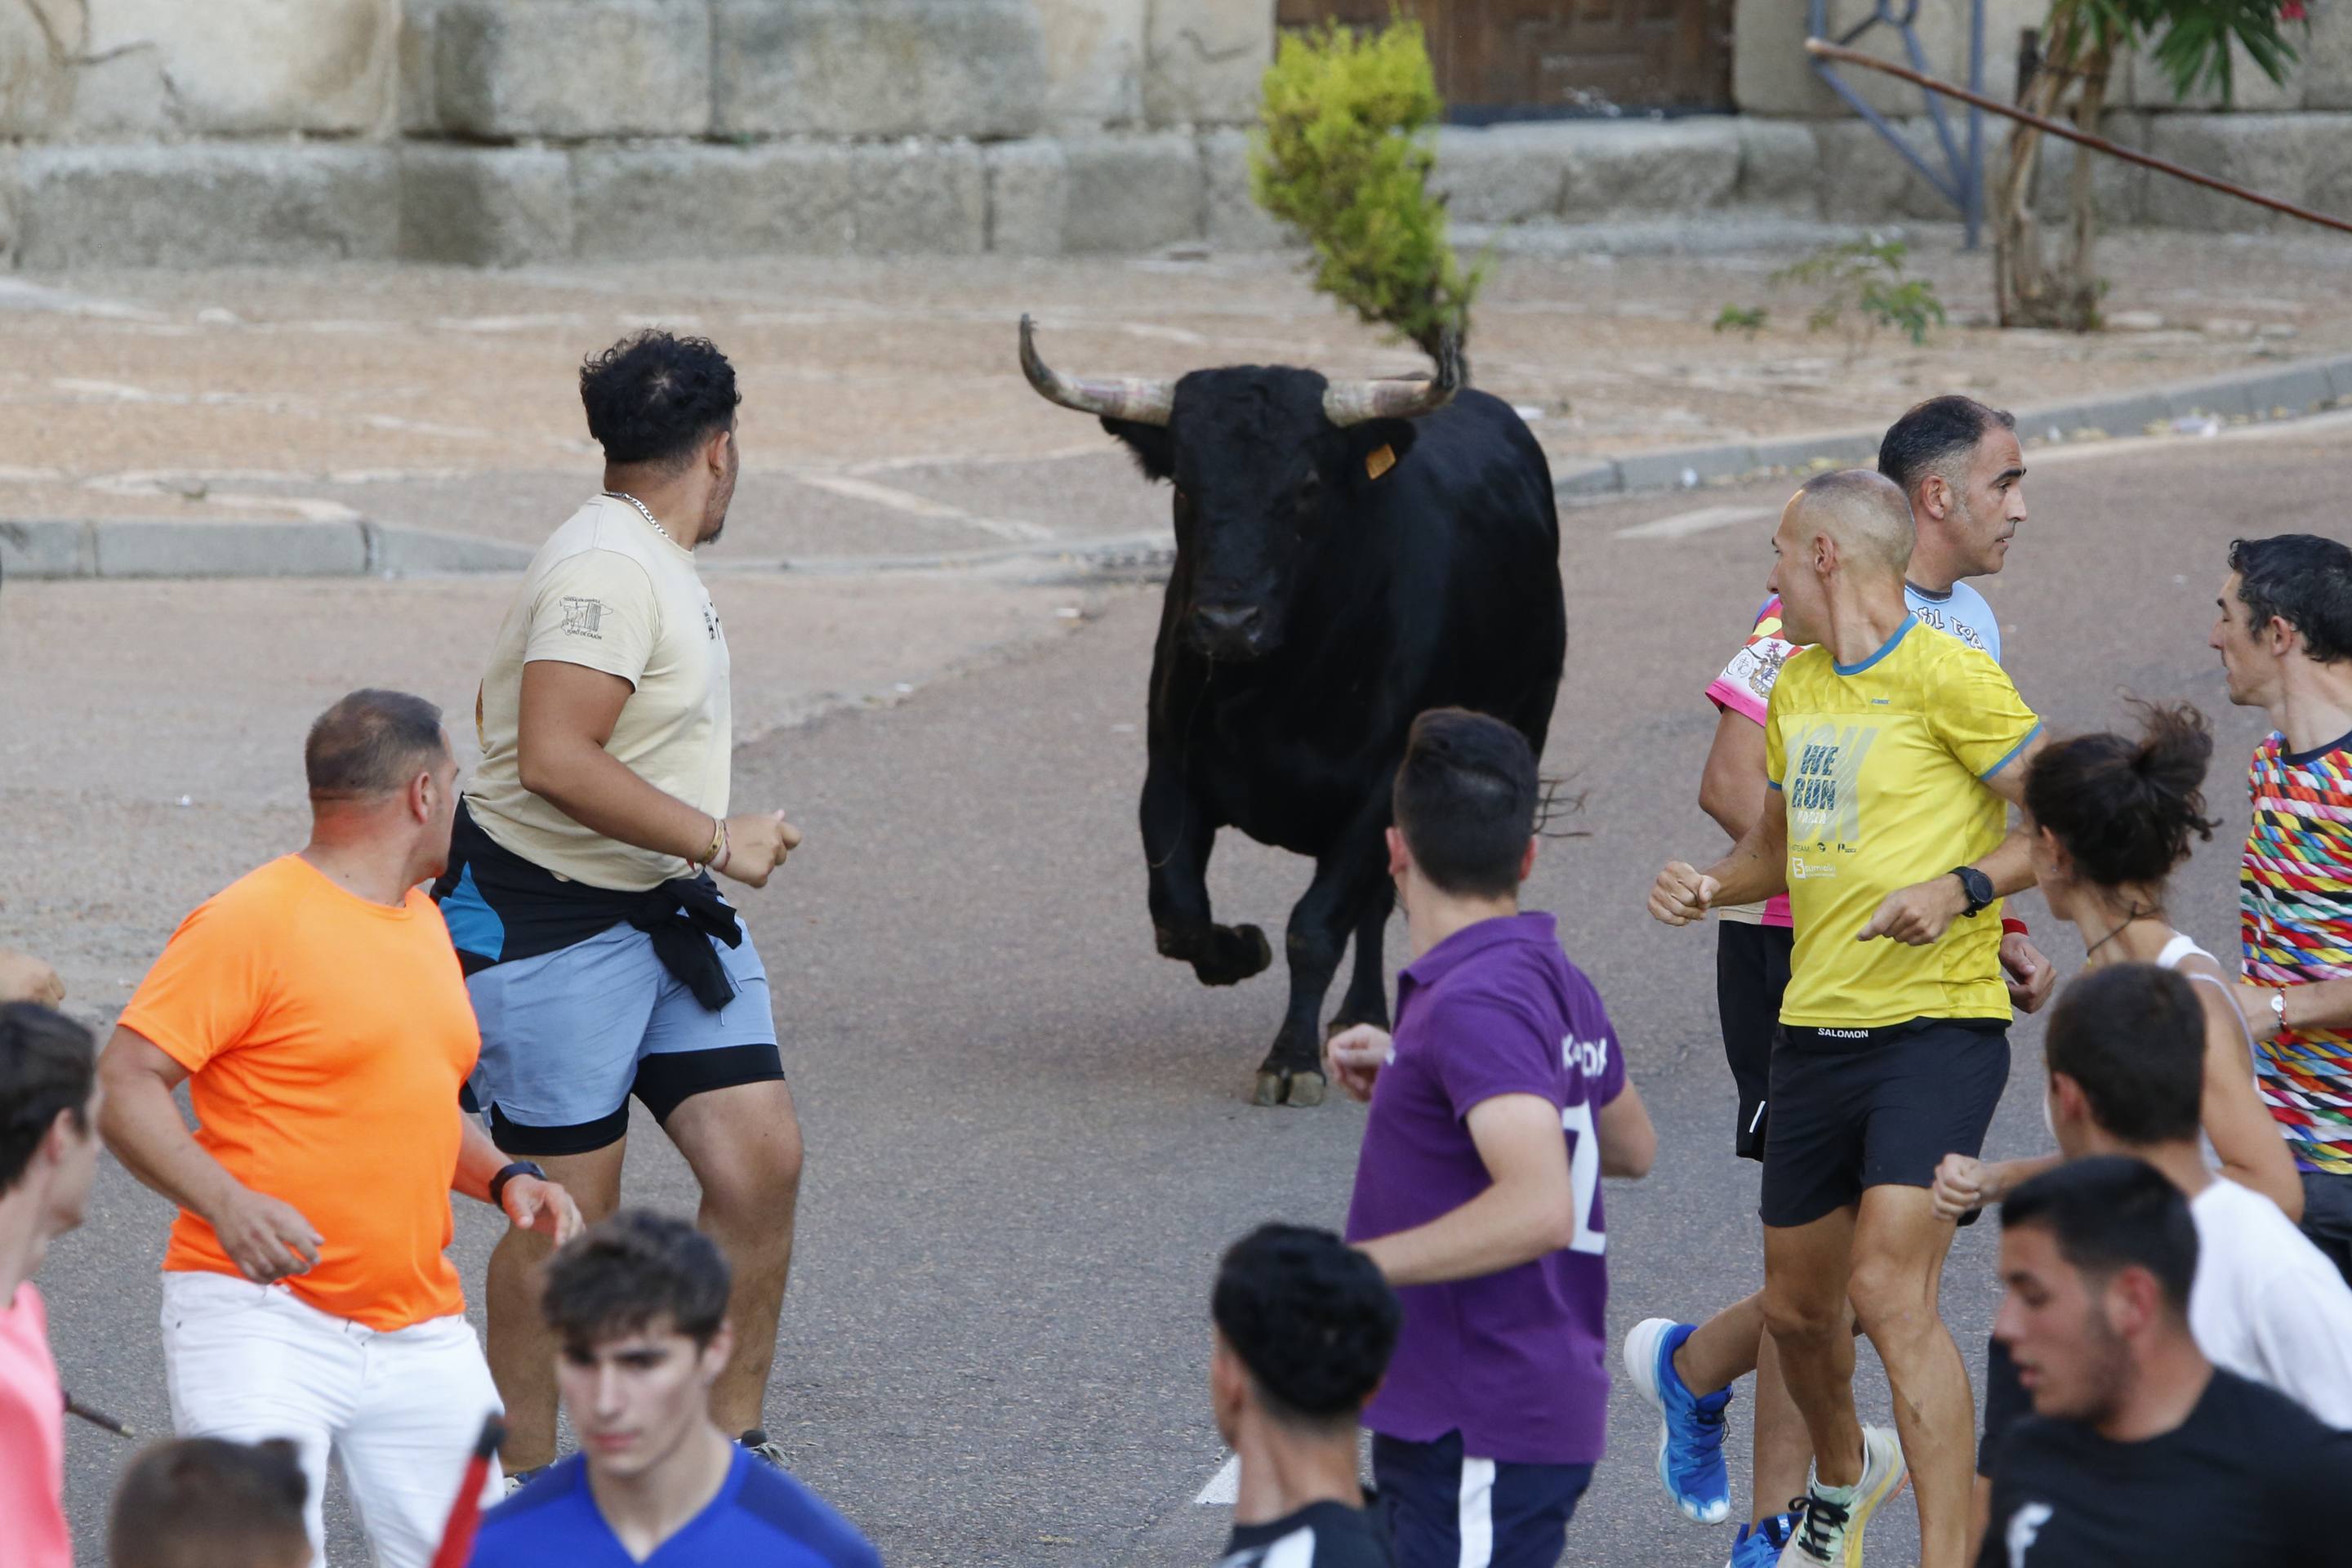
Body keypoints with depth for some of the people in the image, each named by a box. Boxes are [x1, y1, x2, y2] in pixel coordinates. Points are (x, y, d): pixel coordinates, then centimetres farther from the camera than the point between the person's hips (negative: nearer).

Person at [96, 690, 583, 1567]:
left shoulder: (423, 920, 18)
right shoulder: (253, 920, -9)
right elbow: (123, 1084, -13)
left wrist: (503, 1179, 10)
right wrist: (224, 1202, -27)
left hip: (420, 1330, 7)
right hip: (259, 1312, -7)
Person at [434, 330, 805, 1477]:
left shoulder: (649, 563, 12)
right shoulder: (607, 569, -20)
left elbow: (498, 709, 22)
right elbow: (555, 760, -31)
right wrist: (717, 840, -24)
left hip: (663, 911, 9)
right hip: (548, 923, -9)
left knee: (762, 1158, -1)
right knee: (568, 1213, -1)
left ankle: (731, 1443, 11)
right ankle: (527, 1491, 11)